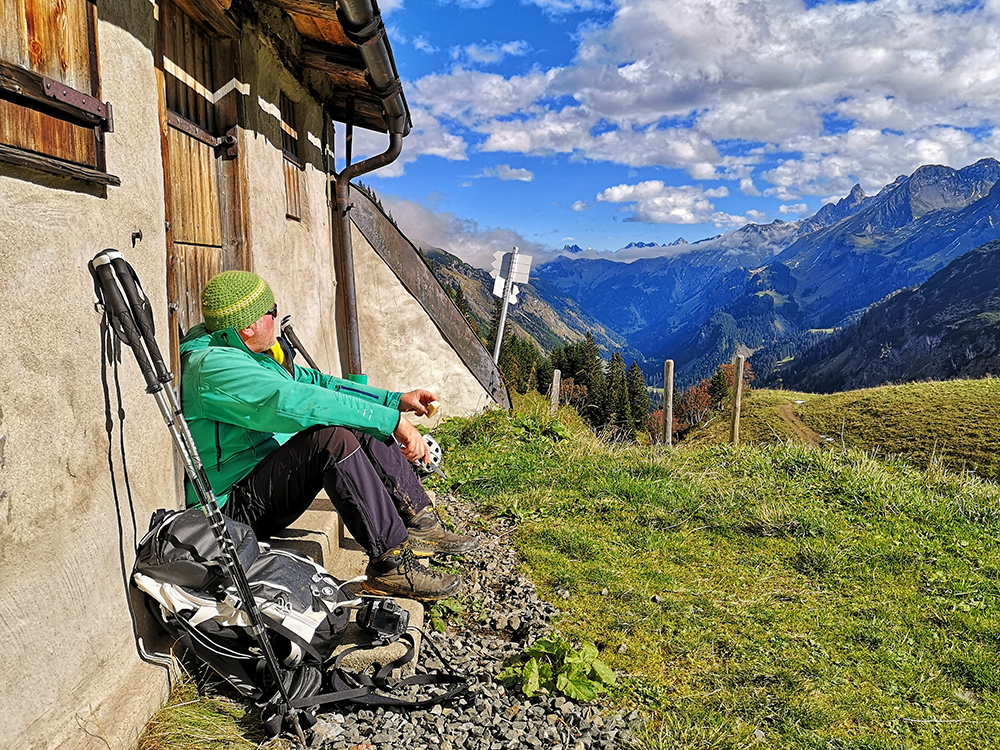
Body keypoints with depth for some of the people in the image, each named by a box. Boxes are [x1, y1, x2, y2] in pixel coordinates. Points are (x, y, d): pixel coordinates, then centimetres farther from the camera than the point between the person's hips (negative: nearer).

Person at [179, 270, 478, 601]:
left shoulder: (245, 353, 11)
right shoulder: (212, 365, -22)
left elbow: (314, 382, 16)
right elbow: (297, 402, -34)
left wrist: (396, 400, 10)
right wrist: (393, 421, -34)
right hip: (234, 507, -10)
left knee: (363, 427, 2)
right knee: (332, 439, -32)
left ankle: (420, 525, 0)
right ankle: (391, 562, -27)